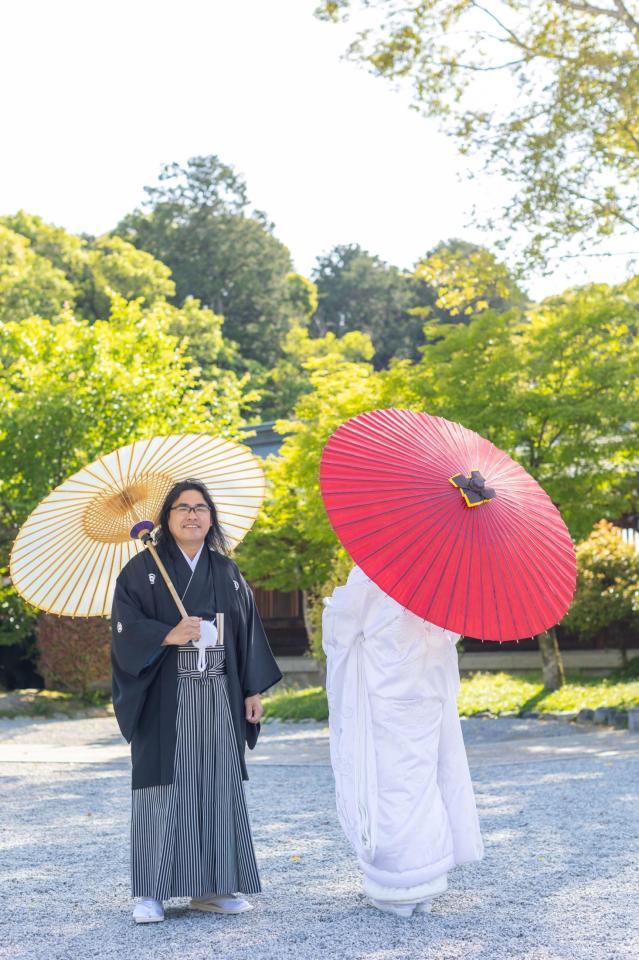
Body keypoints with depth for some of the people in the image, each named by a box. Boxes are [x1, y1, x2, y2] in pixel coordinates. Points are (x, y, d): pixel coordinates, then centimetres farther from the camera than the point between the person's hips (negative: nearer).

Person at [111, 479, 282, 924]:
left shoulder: (227, 572, 13)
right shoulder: (142, 569, 1)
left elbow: (248, 632, 13)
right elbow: (126, 626, -7)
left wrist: (253, 690, 8)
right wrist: (168, 636, -22)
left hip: (219, 696, 4)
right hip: (165, 697, -4)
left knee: (220, 785, 4)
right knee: (164, 785, -5)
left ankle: (212, 886, 14)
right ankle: (151, 892, 2)